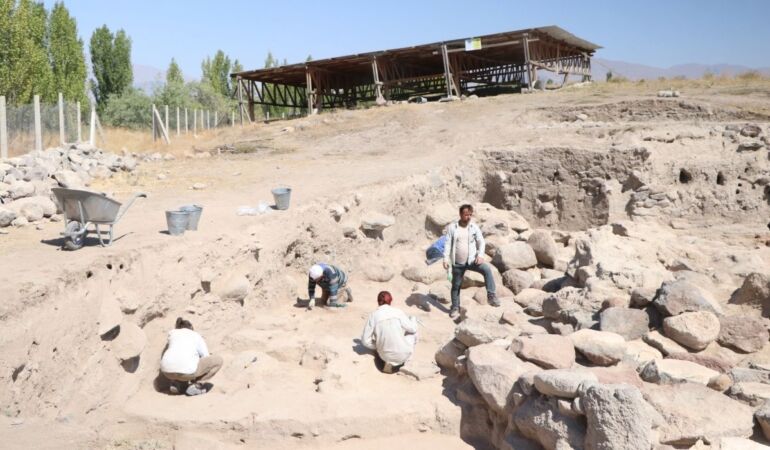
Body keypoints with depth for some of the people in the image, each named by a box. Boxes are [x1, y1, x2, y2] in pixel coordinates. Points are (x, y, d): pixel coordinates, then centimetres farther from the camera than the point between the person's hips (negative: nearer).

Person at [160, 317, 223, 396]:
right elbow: (207, 359, 25)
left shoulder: (172, 333, 27)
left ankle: (176, 382, 15)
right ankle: (195, 384, 2)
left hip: (167, 371, 4)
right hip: (187, 370, -4)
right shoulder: (197, 336, 22)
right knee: (218, 360, 13)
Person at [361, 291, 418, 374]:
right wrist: (413, 319, 25)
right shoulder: (398, 312, -6)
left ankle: (390, 362, 13)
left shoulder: (373, 315, -4)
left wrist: (377, 347, 13)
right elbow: (412, 329, 4)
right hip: (403, 354, -4)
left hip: (385, 356, 4)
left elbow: (365, 341, -5)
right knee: (412, 332, 21)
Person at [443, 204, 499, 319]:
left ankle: (491, 296, -22)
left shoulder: (474, 227, -1)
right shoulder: (452, 227, -3)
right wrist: (446, 259, -10)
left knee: (487, 270, -27)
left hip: (472, 260, 0)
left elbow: (481, 242, 0)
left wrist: (480, 255, -17)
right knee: (456, 286, 10)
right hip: (457, 263, 0)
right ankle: (455, 308, 28)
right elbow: (448, 244, -2)